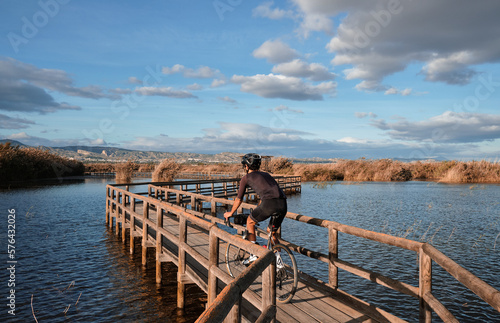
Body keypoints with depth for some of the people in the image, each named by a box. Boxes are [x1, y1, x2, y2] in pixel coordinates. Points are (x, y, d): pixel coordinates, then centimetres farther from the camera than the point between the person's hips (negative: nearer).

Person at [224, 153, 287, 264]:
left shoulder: (246, 177, 16)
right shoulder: (266, 174, 33)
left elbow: (239, 199, 23)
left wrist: (230, 213, 39)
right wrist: (258, 211, 58)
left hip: (269, 203, -6)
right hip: (283, 205, 6)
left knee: (250, 222, 20)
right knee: (272, 232, 26)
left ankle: (254, 254, 18)